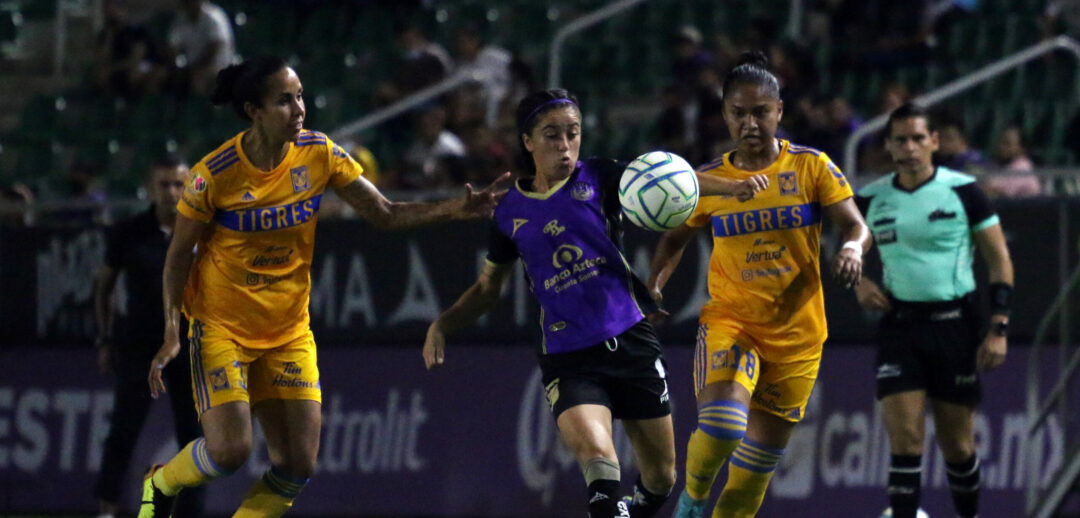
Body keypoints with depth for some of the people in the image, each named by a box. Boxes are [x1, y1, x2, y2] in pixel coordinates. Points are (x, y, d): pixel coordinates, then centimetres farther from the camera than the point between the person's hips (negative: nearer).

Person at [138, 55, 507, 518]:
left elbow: (383, 214, -1)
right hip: (221, 327, -4)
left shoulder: (318, 154, -6)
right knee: (230, 450, -17)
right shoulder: (215, 175, -17)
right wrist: (172, 332, -14)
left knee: (297, 467, -3)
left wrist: (453, 210, -16)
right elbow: (180, 253, -7)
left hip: (289, 331, 4)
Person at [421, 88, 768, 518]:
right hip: (568, 361, -1)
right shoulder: (511, 213, 6)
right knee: (597, 457, -28)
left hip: (631, 342, 1)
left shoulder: (597, 178, 2)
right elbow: (488, 287, 20)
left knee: (660, 479, 7)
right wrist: (441, 326, 4)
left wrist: (730, 187, -29)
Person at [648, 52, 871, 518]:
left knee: (761, 455, 8)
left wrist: (852, 248, -30)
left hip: (796, 332, 1)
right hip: (730, 318, -1)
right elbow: (675, 237, 16)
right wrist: (654, 284, -3)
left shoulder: (811, 167, -2)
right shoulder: (707, 181, 1)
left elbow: (856, 225, -6)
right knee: (722, 422, -28)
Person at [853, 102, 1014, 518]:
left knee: (956, 444, 5)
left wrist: (998, 328, -7)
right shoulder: (871, 199, 4)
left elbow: (999, 258, 0)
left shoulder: (962, 190, -4)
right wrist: (859, 282, 0)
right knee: (904, 438, -11)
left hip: (954, 325, -1)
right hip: (900, 325, 1)